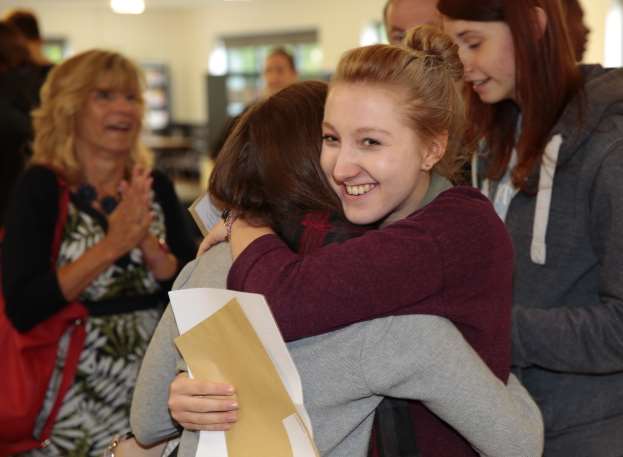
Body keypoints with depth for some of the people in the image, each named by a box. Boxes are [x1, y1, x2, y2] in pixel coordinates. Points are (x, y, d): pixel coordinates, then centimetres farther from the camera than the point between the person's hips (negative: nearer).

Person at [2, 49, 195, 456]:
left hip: (152, 395, 4)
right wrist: (111, 246, -25)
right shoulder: (42, 187, -9)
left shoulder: (156, 186, 2)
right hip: (73, 405, -4)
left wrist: (148, 243, -19)